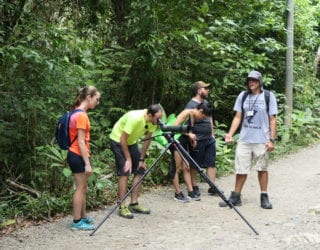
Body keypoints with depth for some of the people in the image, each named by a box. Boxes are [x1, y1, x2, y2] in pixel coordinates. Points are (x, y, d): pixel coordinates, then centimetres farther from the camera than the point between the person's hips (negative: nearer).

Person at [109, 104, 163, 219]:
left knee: (140, 171, 2)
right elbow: (123, 139, -27)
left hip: (131, 142, 7)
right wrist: (128, 159, -21)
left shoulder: (153, 121, -15)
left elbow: (147, 139, -3)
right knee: (125, 173, -14)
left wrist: (141, 159, -3)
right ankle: (122, 207, -10)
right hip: (118, 141, -7)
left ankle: (134, 204, 10)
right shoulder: (135, 118, -35)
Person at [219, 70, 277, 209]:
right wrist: (230, 134, -3)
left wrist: (272, 139, -7)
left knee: (262, 169, 6)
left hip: (262, 140, -2)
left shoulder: (268, 96, -1)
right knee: (241, 169, 5)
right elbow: (238, 117, 8)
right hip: (244, 139, 2)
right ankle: (235, 197, 13)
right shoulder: (243, 96, 6)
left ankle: (264, 197, 16)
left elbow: (272, 120, -1)